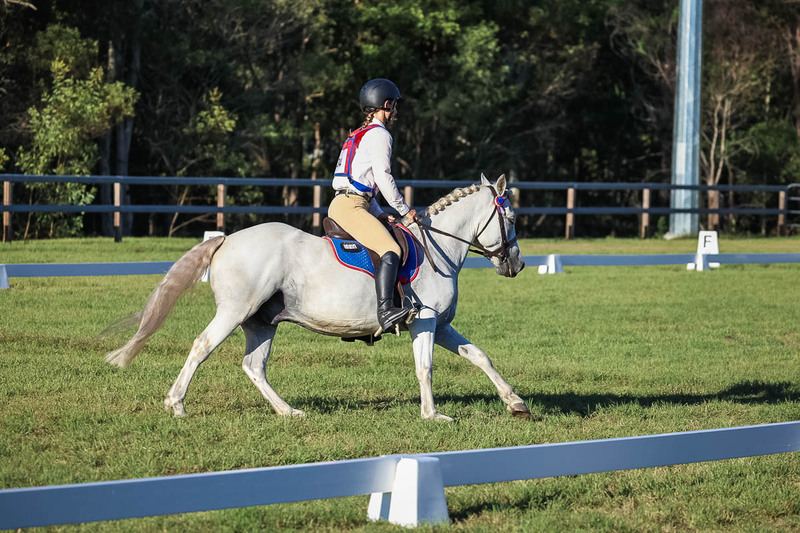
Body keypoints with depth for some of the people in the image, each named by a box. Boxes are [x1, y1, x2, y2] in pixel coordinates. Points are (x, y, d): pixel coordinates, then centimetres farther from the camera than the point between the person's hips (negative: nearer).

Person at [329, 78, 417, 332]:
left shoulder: (358, 135, 28)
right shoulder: (379, 134, -3)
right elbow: (383, 178, -10)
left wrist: (380, 215, 21)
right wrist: (405, 210, -1)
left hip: (340, 206, 10)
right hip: (350, 207, -10)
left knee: (377, 252, 22)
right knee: (390, 251, -24)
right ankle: (385, 311, -42)